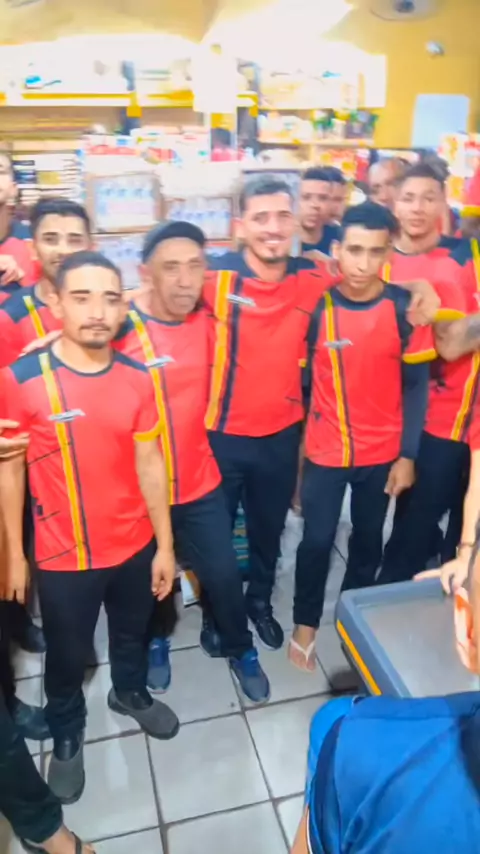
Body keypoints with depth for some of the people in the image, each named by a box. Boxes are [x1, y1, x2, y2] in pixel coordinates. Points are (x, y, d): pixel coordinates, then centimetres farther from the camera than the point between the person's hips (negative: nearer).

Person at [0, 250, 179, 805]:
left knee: (132, 634, 26)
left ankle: (131, 692, 57)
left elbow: (149, 464, -2)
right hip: (63, 556, -3)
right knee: (67, 656, 18)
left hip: (135, 545, 3)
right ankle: (66, 736, 47)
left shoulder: (137, 378, -8)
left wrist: (165, 545, 1)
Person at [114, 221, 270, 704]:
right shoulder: (118, 329, -18)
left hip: (200, 482, 3)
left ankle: (239, 649, 39)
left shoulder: (206, 321, -5)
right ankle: (155, 641, 49)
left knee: (224, 574, 12)